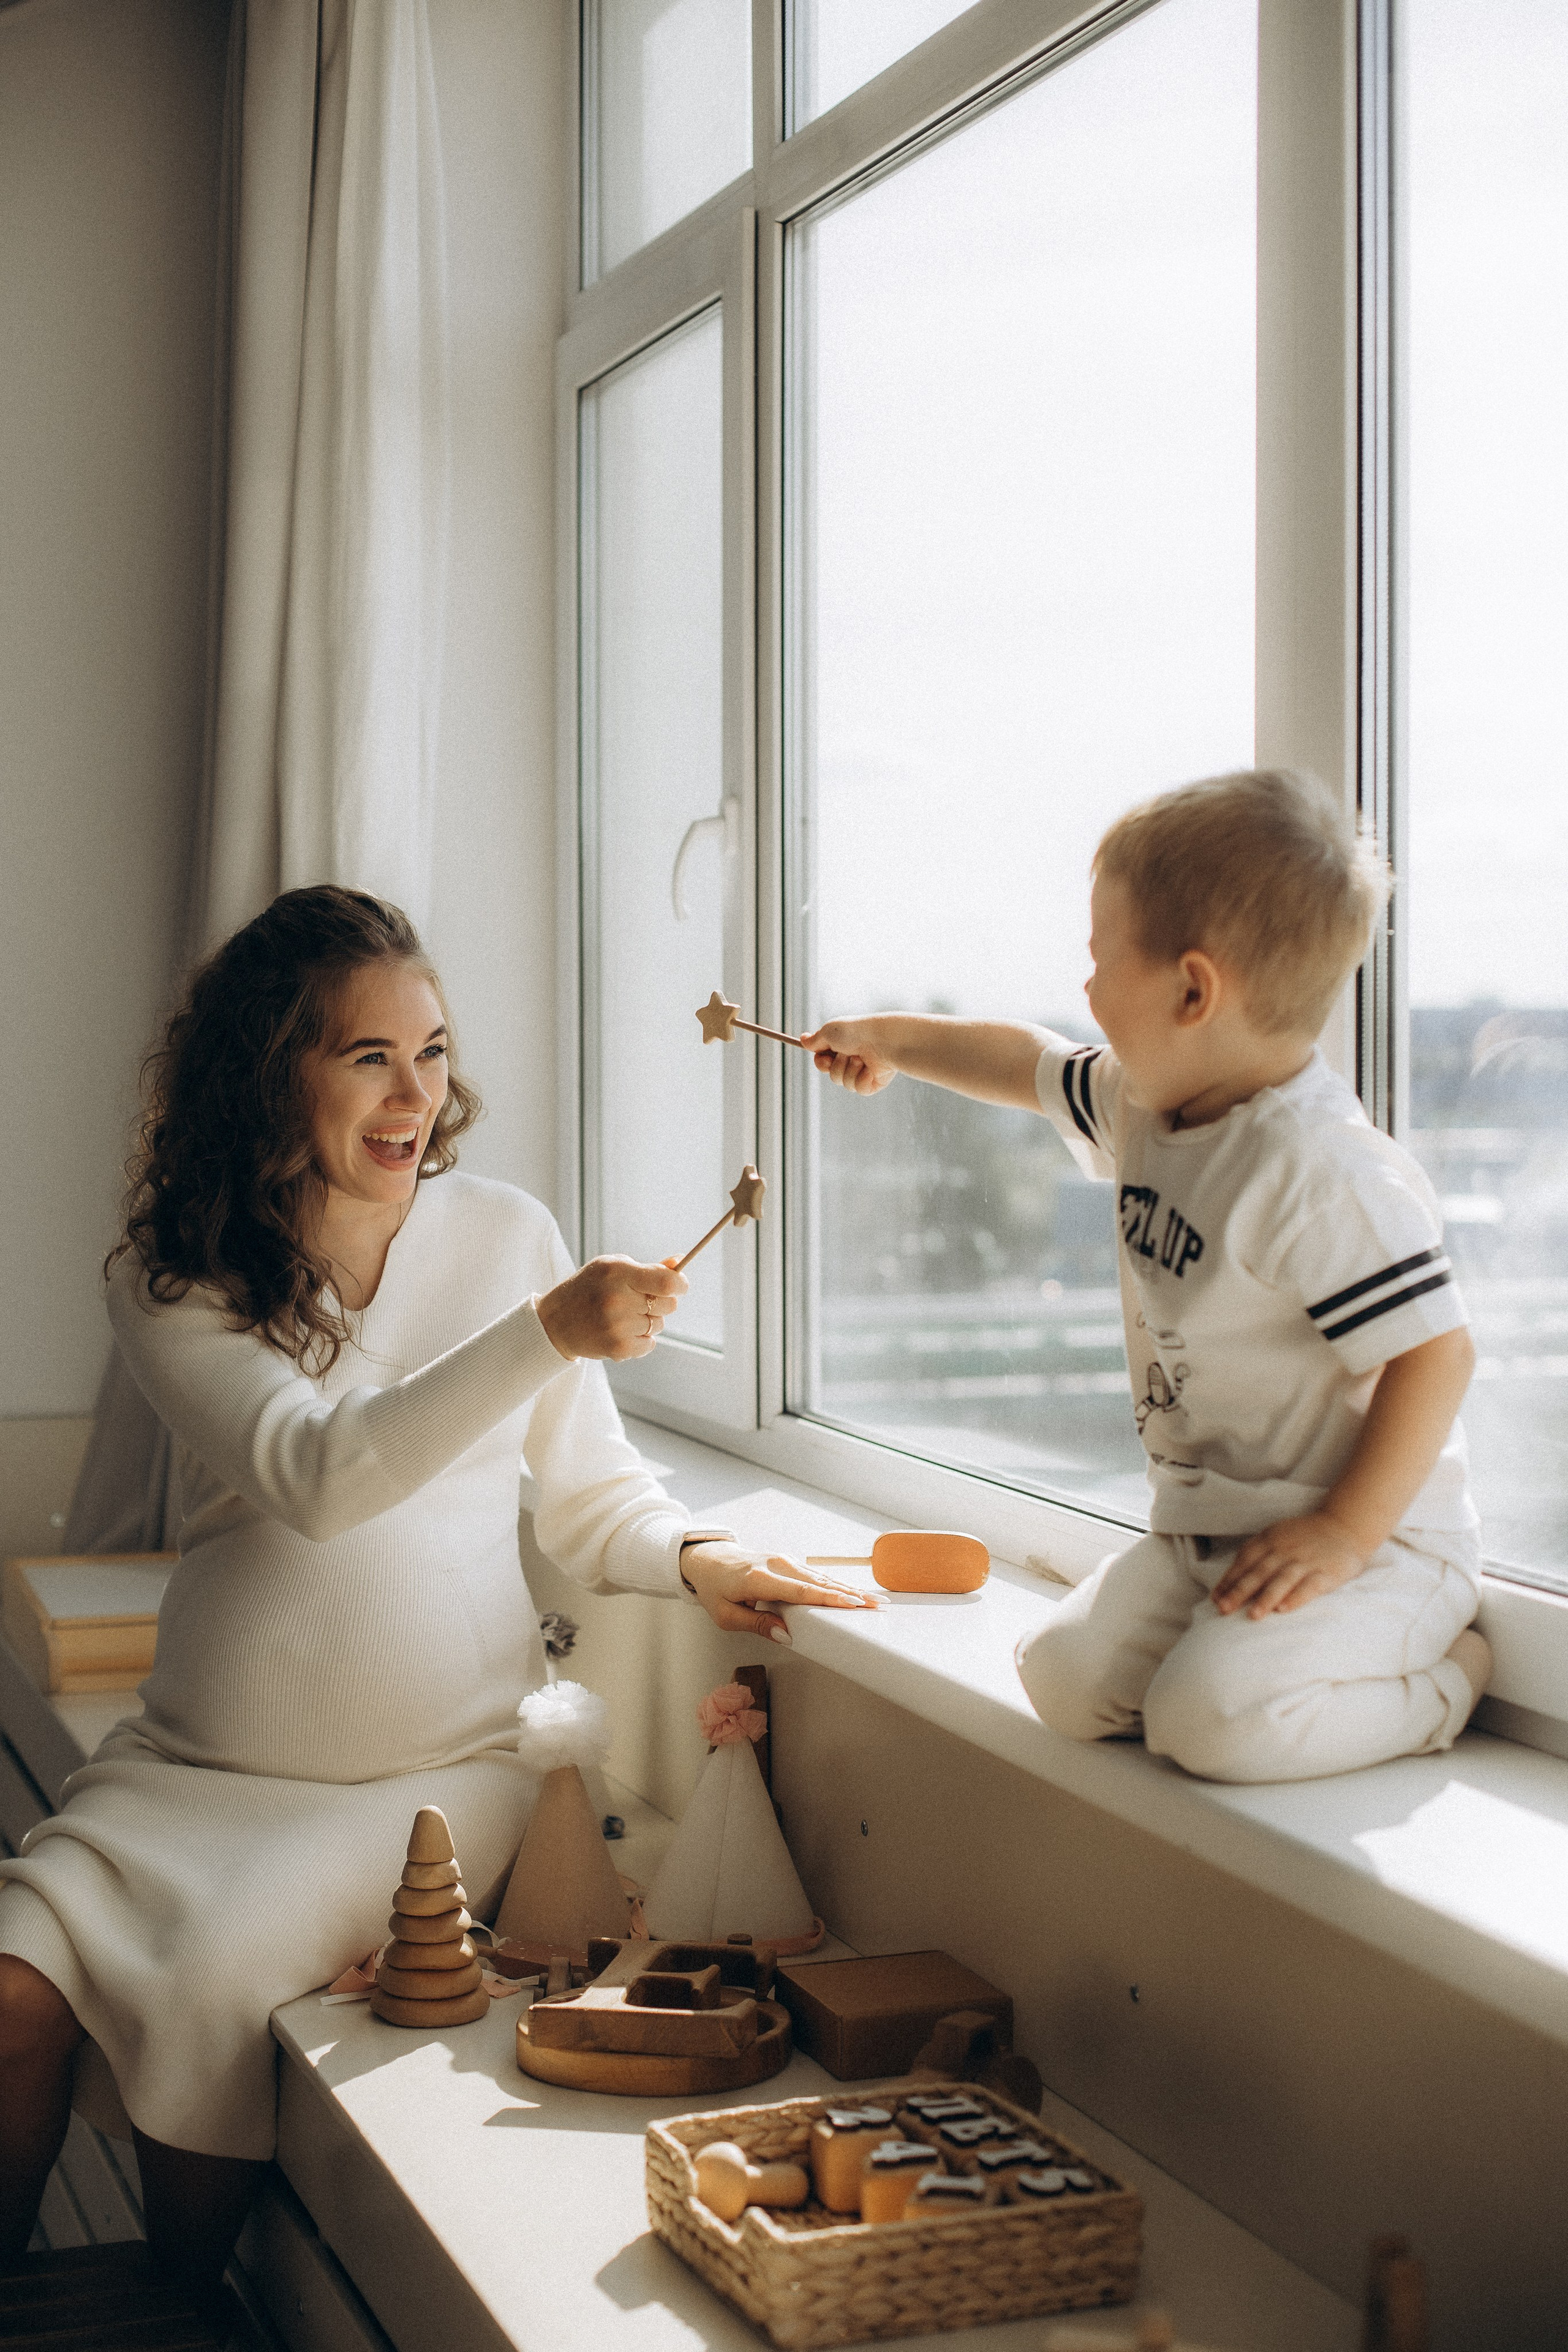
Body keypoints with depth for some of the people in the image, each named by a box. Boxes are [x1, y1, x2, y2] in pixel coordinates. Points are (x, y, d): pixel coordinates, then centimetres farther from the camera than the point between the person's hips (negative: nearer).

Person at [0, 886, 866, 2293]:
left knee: (210, 1977, -24)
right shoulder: (171, 1280, -4)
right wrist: (548, 1337, -32)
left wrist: (690, 1559, -13)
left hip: (440, 1766, -1)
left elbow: (588, 1496, 9)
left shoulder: (507, 1237, 0)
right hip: (202, 1759, 1)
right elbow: (317, 1476, -22)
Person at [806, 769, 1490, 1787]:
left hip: (1378, 1544, -8)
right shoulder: (1144, 1105, 5)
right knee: (1066, 1679, -6)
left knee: (1213, 1720, -26)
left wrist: (1345, 1533, -25)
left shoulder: (1324, 1172, -26)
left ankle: (1448, 1683, -3)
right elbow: (1030, 1063, 25)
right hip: (1201, 1528, 8)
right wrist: (894, 1039, 37)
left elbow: (1434, 1353, -27)